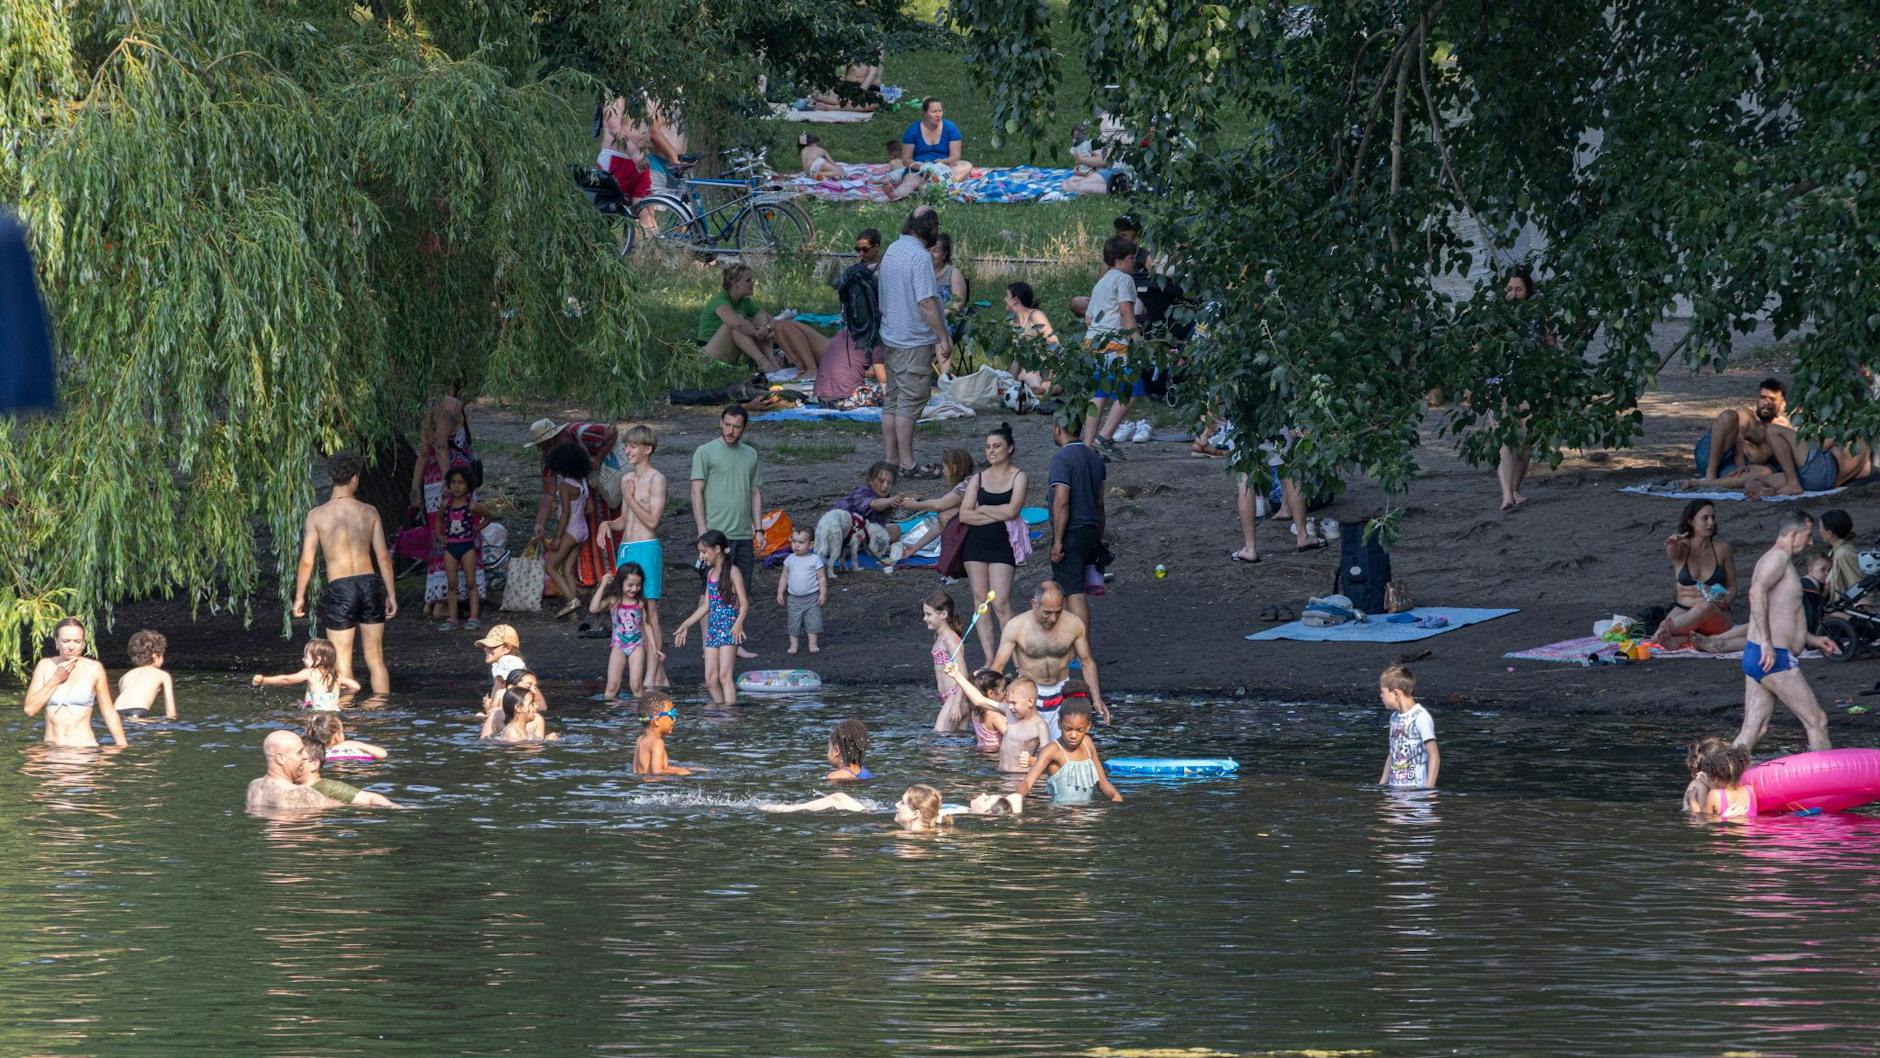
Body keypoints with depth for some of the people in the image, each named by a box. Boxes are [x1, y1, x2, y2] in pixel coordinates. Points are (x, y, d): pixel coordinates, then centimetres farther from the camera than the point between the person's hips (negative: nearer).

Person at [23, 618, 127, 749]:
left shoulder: (94, 669, 2)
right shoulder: (45, 666, 8)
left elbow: (109, 713, 7)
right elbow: (30, 709, 1)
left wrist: (123, 747, 2)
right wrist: (56, 680, -4)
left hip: (85, 748, -2)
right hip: (52, 750, 2)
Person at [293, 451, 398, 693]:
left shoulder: (317, 515, -4)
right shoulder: (369, 512, 1)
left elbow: (307, 562, -4)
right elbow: (383, 558, 3)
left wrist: (299, 596, 8)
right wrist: (391, 594, 11)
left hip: (339, 589, -3)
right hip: (369, 583, 3)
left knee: (343, 664, 4)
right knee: (376, 660, 12)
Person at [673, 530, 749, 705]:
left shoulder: (732, 572, -6)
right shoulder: (711, 573, 15)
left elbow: (744, 602, -11)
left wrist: (738, 623, -27)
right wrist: (686, 625, 20)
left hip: (729, 629, -7)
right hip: (712, 629, 7)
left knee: (725, 675, -14)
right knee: (710, 679, 1)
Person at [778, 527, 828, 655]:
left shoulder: (815, 560, -6)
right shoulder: (790, 560, 3)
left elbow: (822, 578, -4)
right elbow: (784, 577, 10)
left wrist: (823, 593, -10)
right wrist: (780, 593, 5)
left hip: (811, 597, -3)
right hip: (793, 598, 3)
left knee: (813, 621, -2)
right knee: (793, 623, 4)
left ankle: (813, 644, 8)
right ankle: (793, 645, 12)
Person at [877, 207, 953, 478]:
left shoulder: (892, 250, 11)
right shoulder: (920, 257, -18)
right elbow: (926, 303, -22)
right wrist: (944, 338, -17)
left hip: (890, 338, 9)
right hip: (914, 342, -9)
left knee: (892, 401, 13)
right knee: (910, 403, -5)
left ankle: (890, 459, 17)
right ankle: (907, 464, -3)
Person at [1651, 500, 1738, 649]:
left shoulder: (1722, 548, 4)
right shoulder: (1682, 547, 2)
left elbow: (1732, 587, 9)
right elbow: (1671, 553, -23)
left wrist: (1726, 601, -16)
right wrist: (1672, 543, -49)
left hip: (1716, 617, 0)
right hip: (1684, 611, 0)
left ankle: (1666, 629, -51)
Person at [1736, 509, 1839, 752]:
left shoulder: (1770, 559, 22)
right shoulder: (1779, 557, -10)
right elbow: (1757, 591, -29)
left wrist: (1812, 640, 33)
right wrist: (1766, 641, -31)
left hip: (1754, 658, 10)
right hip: (1776, 659, -10)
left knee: (1752, 732, 6)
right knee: (1816, 721, 2)